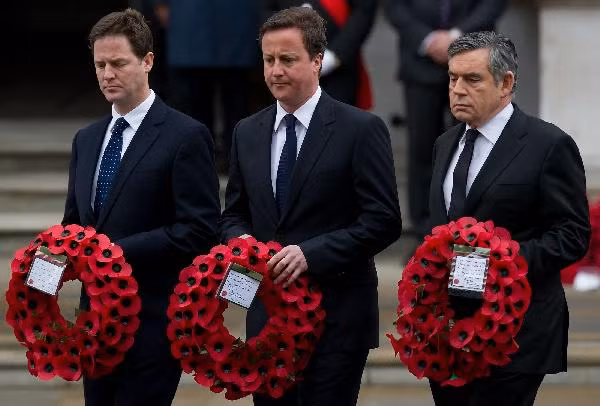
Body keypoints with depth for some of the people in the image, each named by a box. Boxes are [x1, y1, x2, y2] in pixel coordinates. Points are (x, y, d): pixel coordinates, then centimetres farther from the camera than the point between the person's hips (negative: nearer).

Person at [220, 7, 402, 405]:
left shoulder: (361, 129, -6)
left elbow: (384, 221, -10)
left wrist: (311, 253, -20)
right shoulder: (248, 133, 11)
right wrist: (241, 240, -6)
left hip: (337, 314, -5)